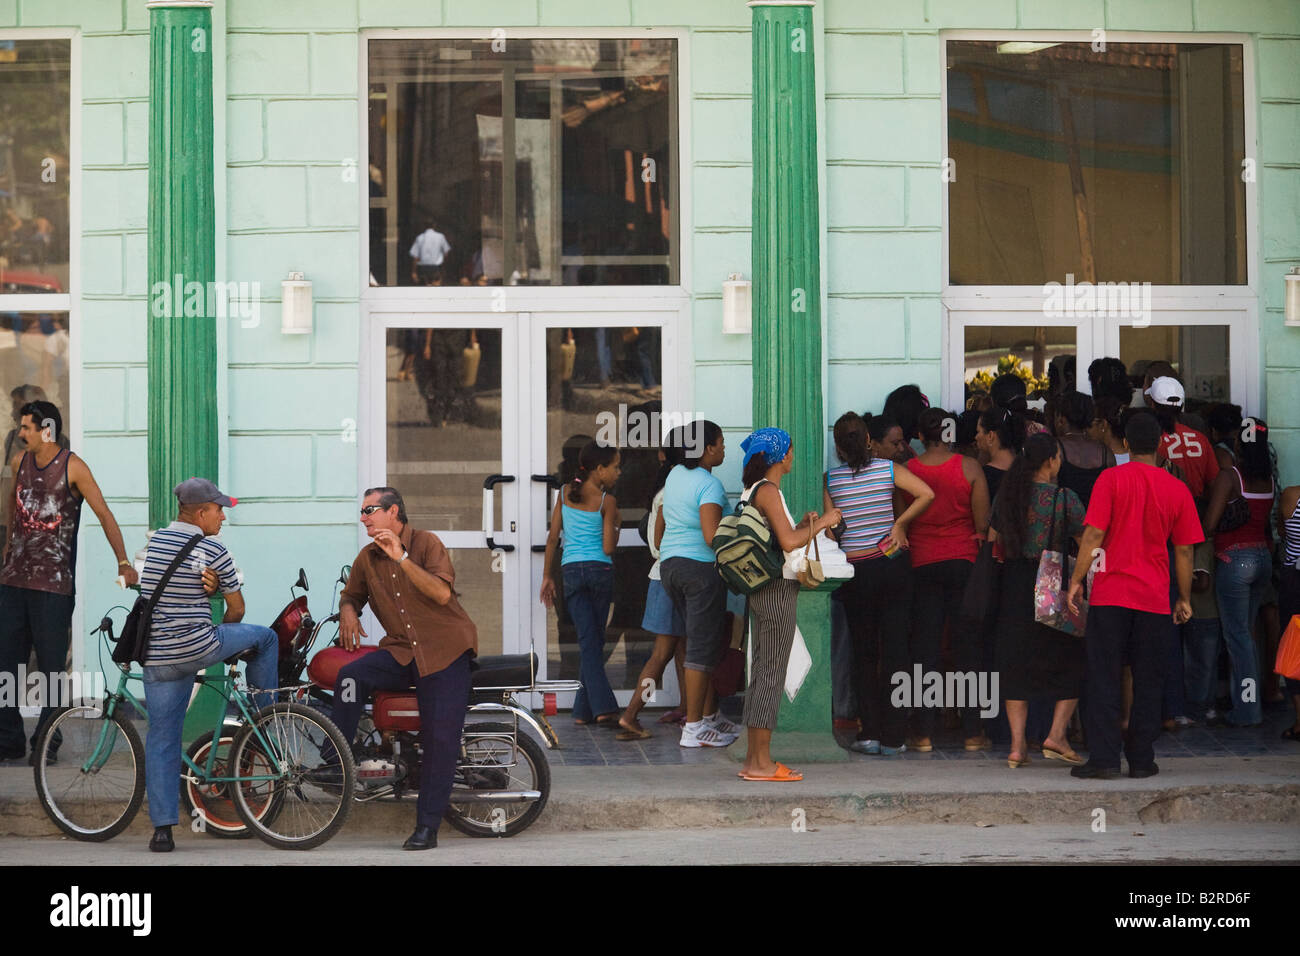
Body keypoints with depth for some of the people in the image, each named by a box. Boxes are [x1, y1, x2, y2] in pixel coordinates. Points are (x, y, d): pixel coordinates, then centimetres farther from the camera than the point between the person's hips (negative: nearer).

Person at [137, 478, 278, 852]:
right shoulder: (213, 550, -7)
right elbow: (237, 609, 3)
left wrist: (207, 586, -1)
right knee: (265, 637, 20)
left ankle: (162, 828, 5)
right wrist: (221, 630, 24)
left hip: (157, 658, 5)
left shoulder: (154, 541, 9)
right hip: (200, 648, -5)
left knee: (162, 738, 10)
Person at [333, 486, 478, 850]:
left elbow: (442, 593, -18)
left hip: (445, 650, -4)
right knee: (350, 676, -24)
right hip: (401, 652, 4)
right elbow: (351, 594, 25)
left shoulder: (427, 543, -5)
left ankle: (427, 827, -7)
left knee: (440, 738, -12)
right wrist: (347, 611, 0)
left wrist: (402, 558, -25)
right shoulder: (367, 558, 10)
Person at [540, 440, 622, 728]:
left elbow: (553, 537, 7)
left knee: (588, 640, -2)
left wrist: (547, 576, 13)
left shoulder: (566, 493, 6)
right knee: (595, 638, 9)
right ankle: (584, 709, 9)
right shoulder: (607, 501, -6)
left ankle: (603, 707, -12)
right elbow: (608, 548, -8)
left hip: (571, 570, 3)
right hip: (601, 570, -3)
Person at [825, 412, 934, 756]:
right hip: (893, 564, 0)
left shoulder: (831, 478, -2)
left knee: (863, 652, 9)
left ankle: (869, 732, 3)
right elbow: (926, 494, -13)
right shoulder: (887, 468, -3)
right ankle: (892, 737, 3)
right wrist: (899, 524, -2)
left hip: (855, 570, 0)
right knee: (894, 649, 4)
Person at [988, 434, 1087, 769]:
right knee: (1071, 660, 11)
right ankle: (1057, 735, 0)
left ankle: (1017, 745, 3)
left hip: (1014, 584, 4)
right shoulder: (1064, 498, -10)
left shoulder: (1007, 495, 3)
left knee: (1016, 665, 9)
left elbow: (993, 542, 8)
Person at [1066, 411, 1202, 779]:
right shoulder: (1177, 489, 3)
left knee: (1103, 678, 1)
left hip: (1111, 594, -2)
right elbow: (1183, 550, 6)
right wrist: (1185, 598, 14)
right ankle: (1142, 759, 9)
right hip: (1154, 597, 2)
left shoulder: (1111, 479, -4)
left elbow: (1094, 534, -9)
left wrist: (1076, 580, -2)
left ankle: (1103, 758, -4)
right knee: (1148, 682, 8)